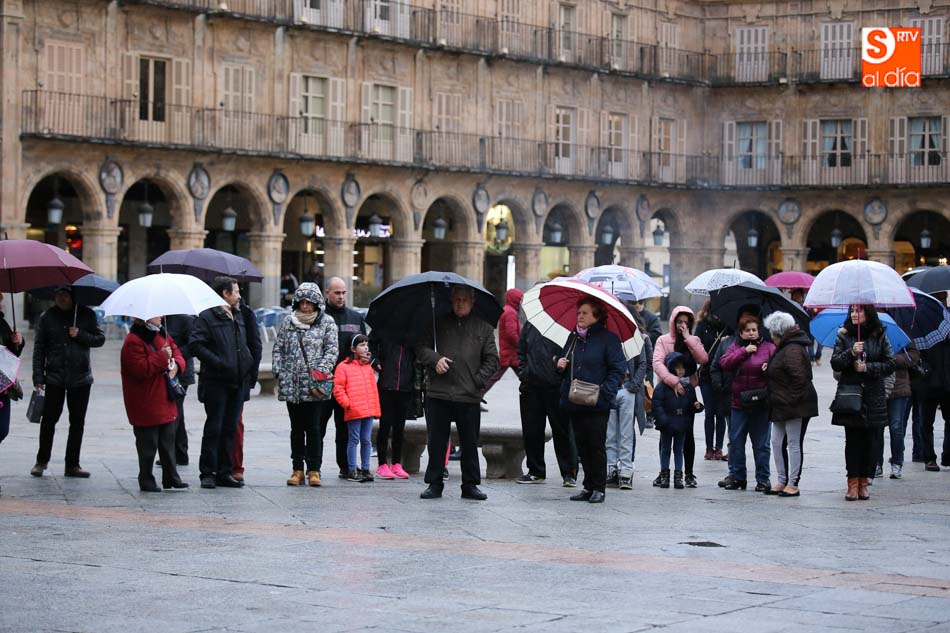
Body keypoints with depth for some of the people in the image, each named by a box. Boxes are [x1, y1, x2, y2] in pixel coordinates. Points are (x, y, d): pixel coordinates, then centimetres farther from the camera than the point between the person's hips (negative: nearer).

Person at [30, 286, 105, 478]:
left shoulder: (86, 315, 4)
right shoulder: (47, 317, 2)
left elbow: (100, 339, 5)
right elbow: (39, 348, 2)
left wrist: (80, 335, -13)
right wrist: (38, 377, -4)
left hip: (80, 378, 1)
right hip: (54, 378, -1)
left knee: (77, 422, 4)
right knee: (49, 419, -1)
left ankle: (72, 465, 12)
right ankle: (42, 461, 16)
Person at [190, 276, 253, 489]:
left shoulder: (237, 316, 18)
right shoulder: (207, 316, -7)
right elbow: (196, 344, -15)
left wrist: (248, 364, 11)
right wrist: (217, 362, -20)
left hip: (237, 383, 7)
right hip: (216, 382, -7)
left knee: (230, 429, 9)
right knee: (214, 428, -3)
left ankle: (224, 473, 15)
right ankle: (207, 473, 3)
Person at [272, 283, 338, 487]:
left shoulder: (327, 322, 4)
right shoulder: (288, 322, 12)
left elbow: (331, 351, 0)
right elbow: (278, 349, 14)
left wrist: (321, 372, -12)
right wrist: (278, 372, 2)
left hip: (314, 386, -3)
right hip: (291, 384, 3)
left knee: (313, 428, -4)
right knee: (296, 428, 8)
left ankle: (314, 470, 3)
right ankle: (298, 470, 12)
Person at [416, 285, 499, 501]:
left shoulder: (483, 328, 9)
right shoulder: (439, 323, 9)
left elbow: (492, 359, 9)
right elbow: (420, 347, 9)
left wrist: (479, 380, -3)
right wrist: (435, 359, -10)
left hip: (469, 397, 0)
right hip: (438, 394, 0)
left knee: (470, 443, 6)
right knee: (436, 442, 4)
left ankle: (470, 485, 14)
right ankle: (434, 484, 12)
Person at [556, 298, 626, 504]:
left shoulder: (608, 338, -4)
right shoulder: (574, 337, 15)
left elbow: (618, 369, -8)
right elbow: (564, 363, 25)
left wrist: (603, 391, -19)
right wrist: (560, 365, 1)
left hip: (597, 404, -6)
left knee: (596, 445, -2)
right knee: (582, 446, 9)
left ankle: (599, 488, 6)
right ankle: (588, 486, 16)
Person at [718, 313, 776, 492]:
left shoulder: (768, 347, 4)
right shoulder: (735, 347, 9)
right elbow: (724, 363, -7)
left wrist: (770, 367, -27)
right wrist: (744, 351, -13)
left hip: (760, 404, -2)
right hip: (738, 403, 2)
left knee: (761, 444, 3)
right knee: (736, 442, 5)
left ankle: (763, 478, 10)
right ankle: (736, 476, 15)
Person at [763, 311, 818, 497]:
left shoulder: (792, 350, -18)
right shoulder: (784, 348, 16)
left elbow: (799, 377, -25)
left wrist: (793, 399, -22)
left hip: (795, 406, -11)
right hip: (781, 406, 11)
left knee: (794, 444, -3)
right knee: (777, 443, 12)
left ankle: (793, 484, 3)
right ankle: (781, 482, 19)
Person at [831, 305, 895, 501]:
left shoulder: (879, 337, 4)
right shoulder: (844, 336, 5)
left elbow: (890, 365, 2)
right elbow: (835, 363, -1)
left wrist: (868, 367, -11)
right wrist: (851, 352, -16)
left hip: (873, 396, 0)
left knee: (869, 440, 1)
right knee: (852, 439, -1)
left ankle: (863, 483, 8)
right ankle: (853, 483, 2)